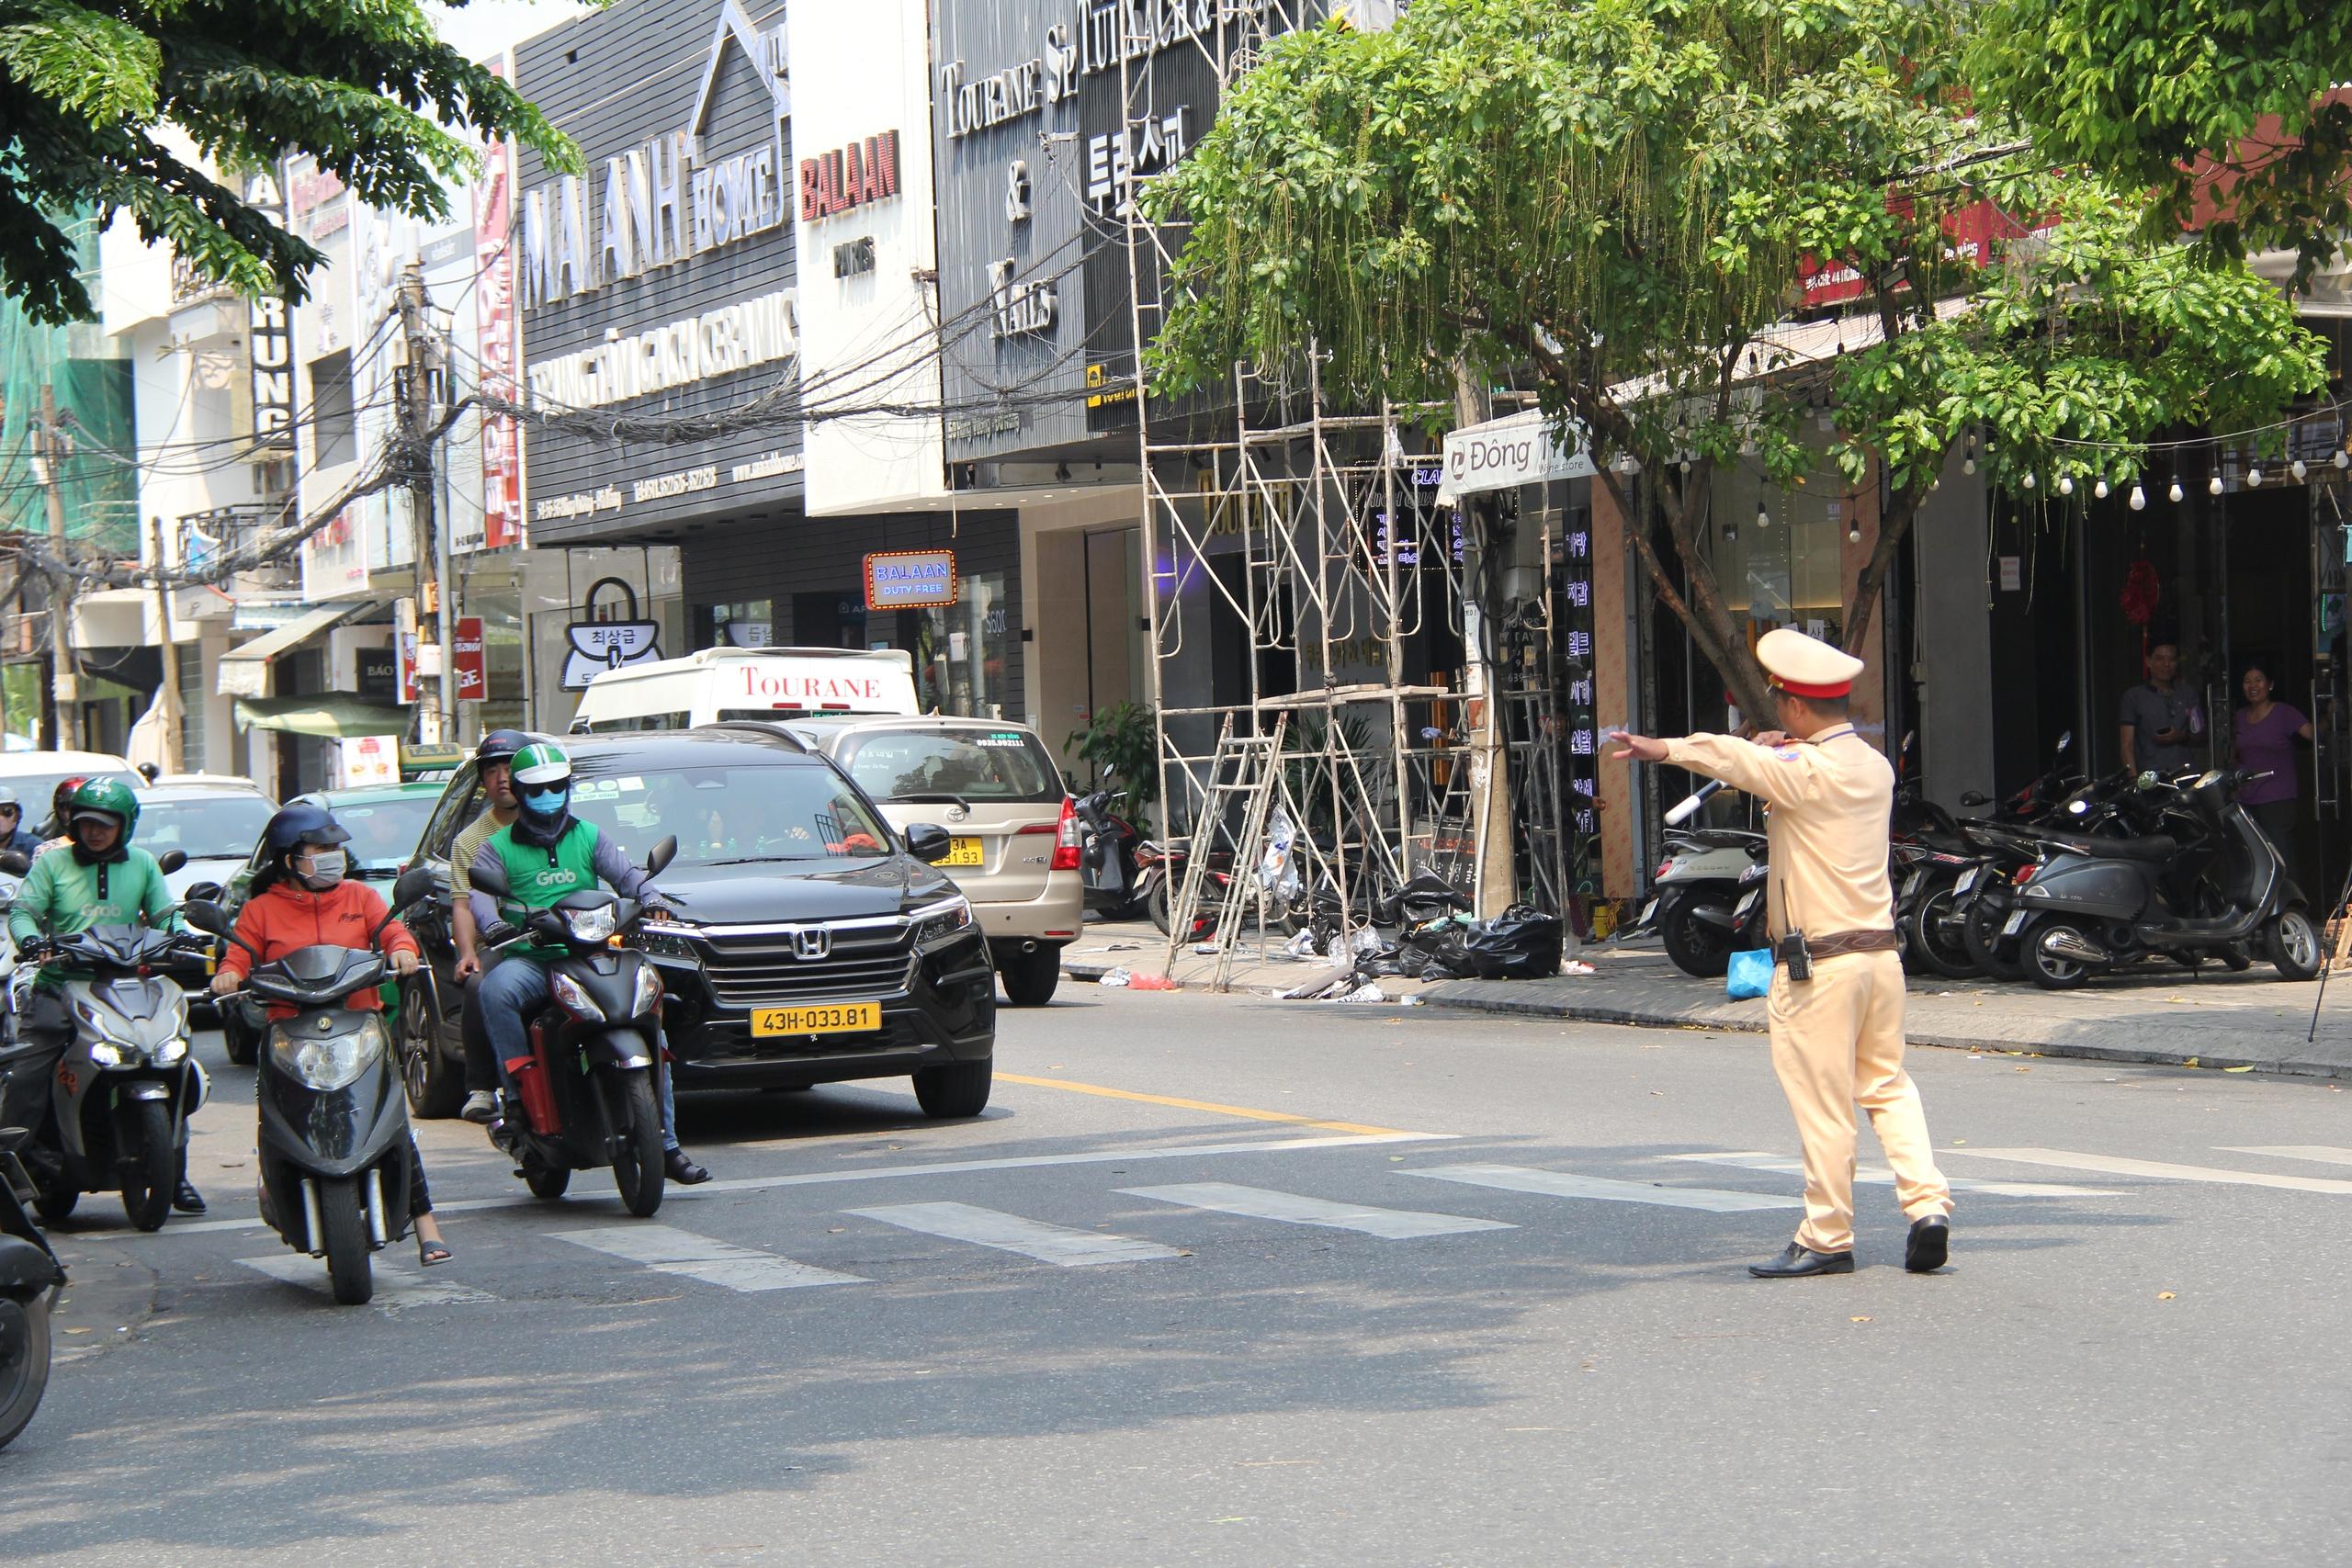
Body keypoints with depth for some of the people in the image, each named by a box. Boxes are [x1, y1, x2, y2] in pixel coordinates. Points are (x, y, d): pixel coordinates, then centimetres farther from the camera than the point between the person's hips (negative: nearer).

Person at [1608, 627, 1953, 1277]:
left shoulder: (1805, 771, -16)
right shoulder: (1874, 765, 8)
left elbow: (1721, 754, -10)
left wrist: (1659, 749, 0)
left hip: (1818, 964, -8)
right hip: (1880, 950, 8)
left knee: (1823, 1105, 1)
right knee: (1887, 1086, 15)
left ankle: (1826, 1240, 9)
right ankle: (1928, 1203, 2)